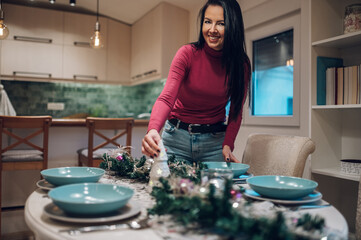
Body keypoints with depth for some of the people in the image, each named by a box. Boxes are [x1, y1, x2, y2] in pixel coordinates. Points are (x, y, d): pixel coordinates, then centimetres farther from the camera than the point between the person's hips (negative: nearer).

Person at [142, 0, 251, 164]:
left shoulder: (241, 64, -7)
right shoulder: (187, 53, -14)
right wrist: (153, 129, -45)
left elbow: (236, 112, -2)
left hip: (215, 139, 2)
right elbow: (167, 97, -25)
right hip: (178, 137, -1)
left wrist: (227, 145, -19)